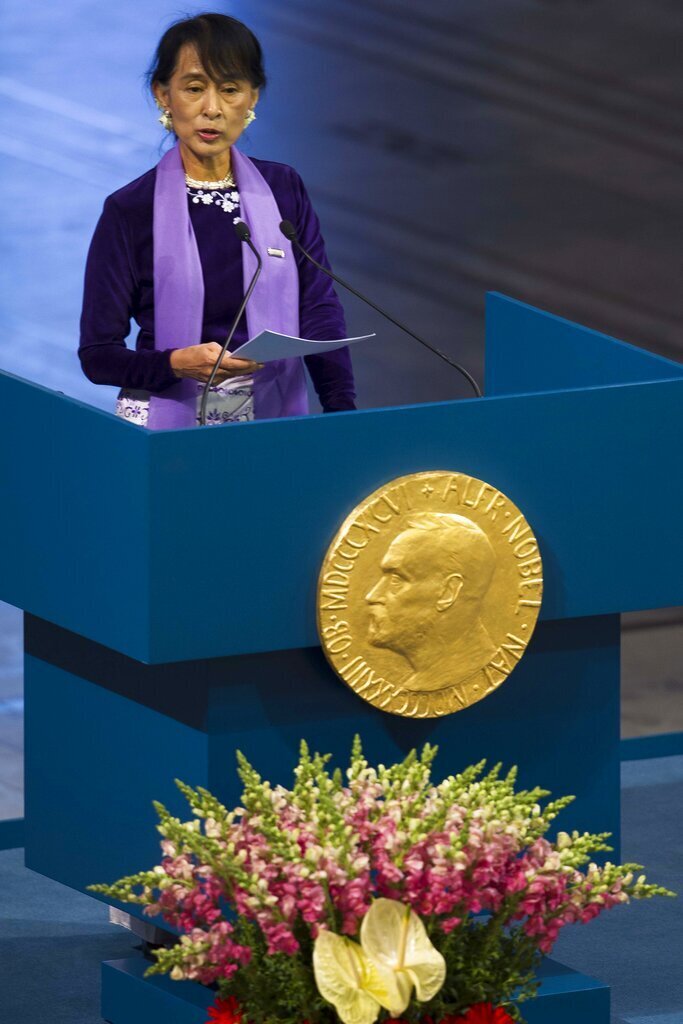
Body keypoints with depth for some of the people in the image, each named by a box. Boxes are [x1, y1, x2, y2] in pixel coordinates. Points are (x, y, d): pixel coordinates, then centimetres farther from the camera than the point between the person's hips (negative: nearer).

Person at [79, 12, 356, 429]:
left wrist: (343, 414, -16)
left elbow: (319, 313, 0)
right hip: (165, 425, -4)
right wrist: (180, 363, -21)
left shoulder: (284, 191, 8)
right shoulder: (129, 210, -1)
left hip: (274, 419, 4)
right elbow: (97, 354, -3)